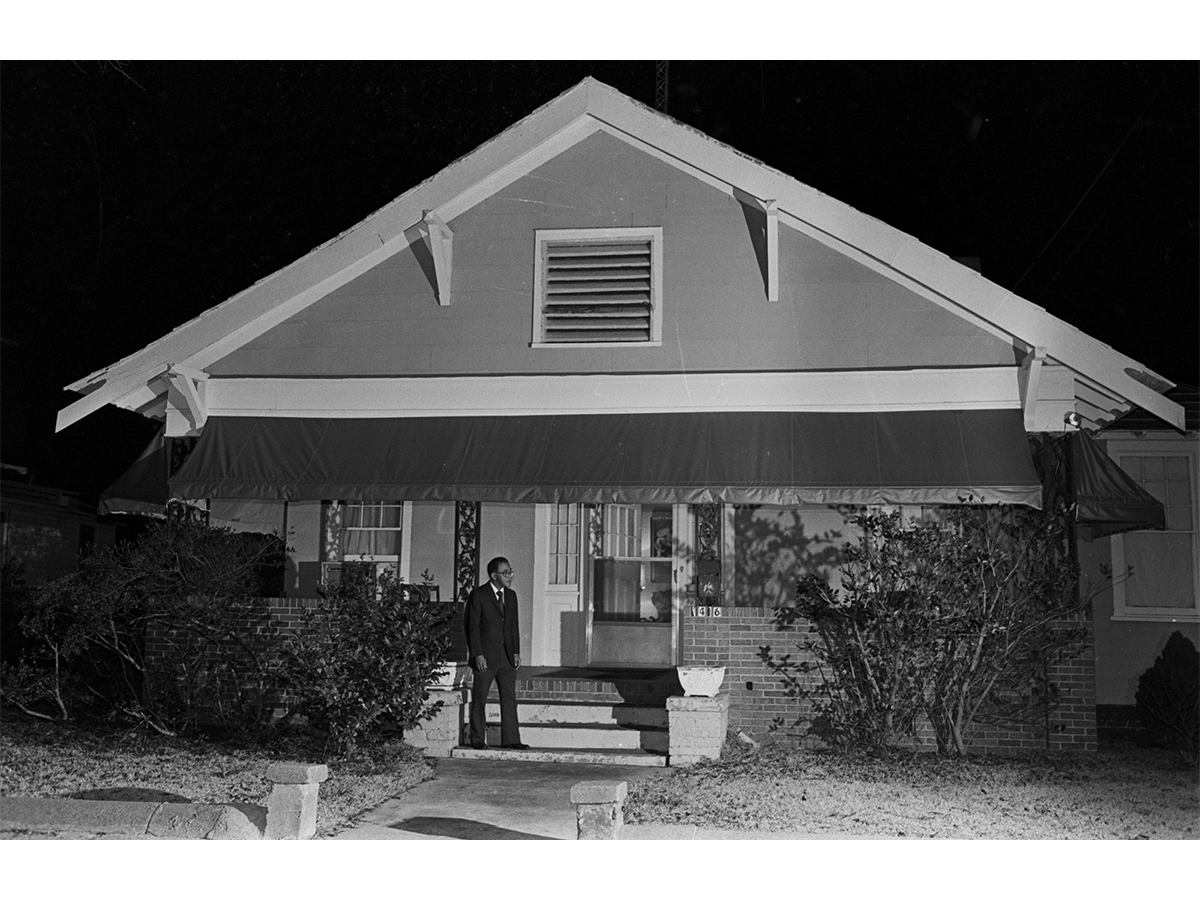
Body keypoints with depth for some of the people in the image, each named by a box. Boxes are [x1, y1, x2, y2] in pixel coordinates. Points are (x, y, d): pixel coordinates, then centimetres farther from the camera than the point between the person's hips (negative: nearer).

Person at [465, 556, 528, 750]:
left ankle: (510, 740, 7)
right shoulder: (478, 595, -7)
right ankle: (478, 740, 13)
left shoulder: (511, 595, 11)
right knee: (479, 699, 4)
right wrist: (477, 654, -15)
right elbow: (472, 627, -9)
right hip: (485, 656, -5)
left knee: (509, 698, 4)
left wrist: (516, 652, 7)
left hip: (506, 656, 5)